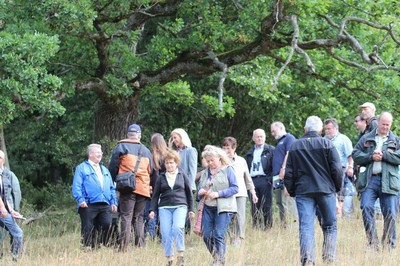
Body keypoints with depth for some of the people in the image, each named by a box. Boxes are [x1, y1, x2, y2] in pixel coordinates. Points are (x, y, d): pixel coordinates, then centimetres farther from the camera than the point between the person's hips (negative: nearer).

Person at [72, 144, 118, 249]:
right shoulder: (82, 168, 7)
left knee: (107, 225, -14)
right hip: (88, 205, -5)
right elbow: (76, 186, -2)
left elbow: (112, 188, 26)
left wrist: (113, 202, 13)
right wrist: (80, 200, -16)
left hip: (105, 205, 5)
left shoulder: (104, 170, 27)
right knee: (88, 230, -6)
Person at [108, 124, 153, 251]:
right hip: (143, 188, 4)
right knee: (139, 218, 9)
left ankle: (123, 247, -19)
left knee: (126, 217, -9)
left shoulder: (121, 146, 5)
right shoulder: (146, 150, 19)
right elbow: (151, 170, 21)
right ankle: (140, 246, 2)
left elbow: (112, 167, 2)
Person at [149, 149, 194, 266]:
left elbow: (189, 194, 14)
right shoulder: (161, 178, 12)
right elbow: (155, 195, 14)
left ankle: (181, 255, -15)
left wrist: (191, 209, 10)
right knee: (165, 233, -7)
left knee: (177, 228, -25)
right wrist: (152, 210, 4)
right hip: (164, 208, 2)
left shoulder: (182, 176, 10)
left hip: (180, 206, -2)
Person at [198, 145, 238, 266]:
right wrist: (200, 192, -2)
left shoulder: (228, 170, -1)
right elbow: (200, 189, 23)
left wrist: (218, 194, -16)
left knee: (219, 235, -12)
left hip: (223, 208, -6)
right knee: (206, 236, 0)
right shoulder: (206, 172, 16)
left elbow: (235, 188, -7)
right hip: (208, 208, 6)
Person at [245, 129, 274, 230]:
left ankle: (268, 227, -2)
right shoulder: (250, 153, 21)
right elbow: (246, 167, 19)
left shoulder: (270, 150, 6)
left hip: (265, 180, -4)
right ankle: (256, 228, 5)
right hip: (253, 180, 4)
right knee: (254, 207, 3)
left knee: (266, 206, -5)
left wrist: (271, 179, -10)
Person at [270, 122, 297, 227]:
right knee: (279, 203, 6)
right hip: (277, 177, 10)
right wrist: (274, 178, 20)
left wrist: (283, 169, -22)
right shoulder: (279, 142, 28)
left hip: (285, 175, -10)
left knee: (287, 200, -17)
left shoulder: (289, 138, 0)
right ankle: (283, 226, 6)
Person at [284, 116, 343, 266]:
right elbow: (337, 169, -2)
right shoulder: (327, 144, 0)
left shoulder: (295, 146, 8)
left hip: (303, 191, 1)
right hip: (325, 190, -1)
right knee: (330, 225, 11)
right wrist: (337, 187, 12)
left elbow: (288, 173, 9)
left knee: (306, 227, -3)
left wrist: (292, 191, 19)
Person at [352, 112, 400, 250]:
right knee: (366, 207, -15)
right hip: (369, 180, 0)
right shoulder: (366, 139, 15)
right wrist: (371, 157, -7)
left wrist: (384, 155, -10)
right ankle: (373, 242, -11)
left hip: (388, 180, 0)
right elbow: (355, 154, 8)